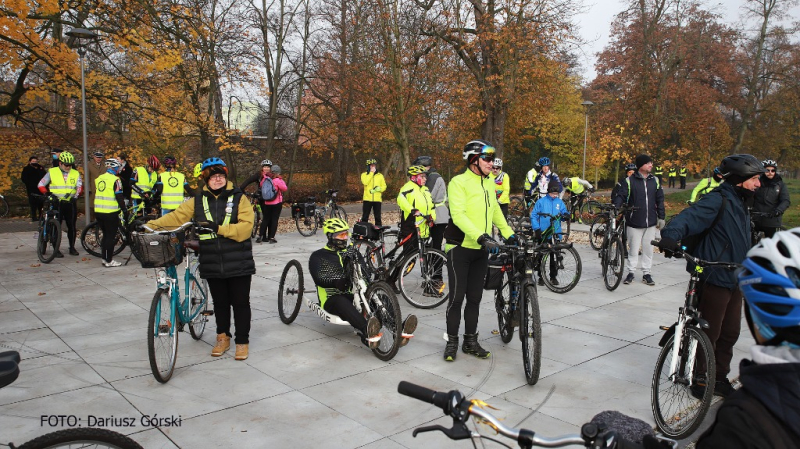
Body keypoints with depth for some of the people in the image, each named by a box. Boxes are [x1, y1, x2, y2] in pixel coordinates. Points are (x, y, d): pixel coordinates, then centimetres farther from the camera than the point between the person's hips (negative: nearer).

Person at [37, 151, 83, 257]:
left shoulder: (75, 173, 8)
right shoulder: (52, 172, 3)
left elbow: (80, 186, -3)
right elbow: (41, 185, 6)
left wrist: (75, 195, -21)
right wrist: (46, 193, -11)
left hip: (70, 203, 2)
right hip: (56, 203, -2)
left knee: (71, 226, 7)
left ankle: (72, 247, 20)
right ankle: (56, 249, 7)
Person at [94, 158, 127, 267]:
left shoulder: (98, 178, 11)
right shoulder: (115, 180, -11)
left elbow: (97, 194, 19)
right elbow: (119, 197, -14)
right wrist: (125, 211, -9)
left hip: (98, 211, 7)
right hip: (110, 212, -7)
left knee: (105, 235, 17)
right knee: (111, 236, 1)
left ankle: (104, 259, 21)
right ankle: (109, 261, 4)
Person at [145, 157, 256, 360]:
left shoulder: (239, 198, -3)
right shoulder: (198, 201, 8)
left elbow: (246, 227, -15)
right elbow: (175, 217, 1)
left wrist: (219, 228, -23)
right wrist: (149, 226, -11)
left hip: (239, 264, -3)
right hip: (213, 264, 3)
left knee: (240, 303, 4)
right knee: (220, 302, 14)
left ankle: (242, 341, 19)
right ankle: (223, 337, 33)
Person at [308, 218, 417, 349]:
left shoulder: (353, 253, 20)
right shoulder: (318, 256, 5)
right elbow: (319, 279, -12)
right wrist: (337, 281, -31)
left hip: (352, 295, 4)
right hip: (331, 298, -4)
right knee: (342, 302, -40)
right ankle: (367, 331, -66)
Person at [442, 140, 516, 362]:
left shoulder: (490, 183, 10)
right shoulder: (459, 182, -13)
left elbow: (495, 210, 22)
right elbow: (458, 215, -25)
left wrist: (509, 234, 18)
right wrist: (481, 236, -34)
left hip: (481, 250, 6)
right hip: (460, 248, -6)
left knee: (475, 297, 12)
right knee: (457, 297, 0)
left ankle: (471, 341, 23)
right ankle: (452, 342, 14)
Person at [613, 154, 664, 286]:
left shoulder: (655, 181, 8)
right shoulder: (630, 180, -4)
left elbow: (660, 200, 11)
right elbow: (621, 196, -8)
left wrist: (661, 217, 9)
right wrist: (615, 206, -26)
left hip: (650, 222, 3)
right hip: (634, 222, -3)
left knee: (648, 249, 8)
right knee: (633, 249, 4)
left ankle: (646, 273, 18)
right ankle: (631, 272, 16)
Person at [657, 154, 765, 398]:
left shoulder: (739, 203, 14)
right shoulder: (717, 201, -16)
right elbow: (690, 217, -33)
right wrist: (671, 236, -52)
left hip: (734, 281, 9)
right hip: (714, 279, -9)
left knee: (730, 333, 16)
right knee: (709, 334, 3)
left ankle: (719, 378, 30)